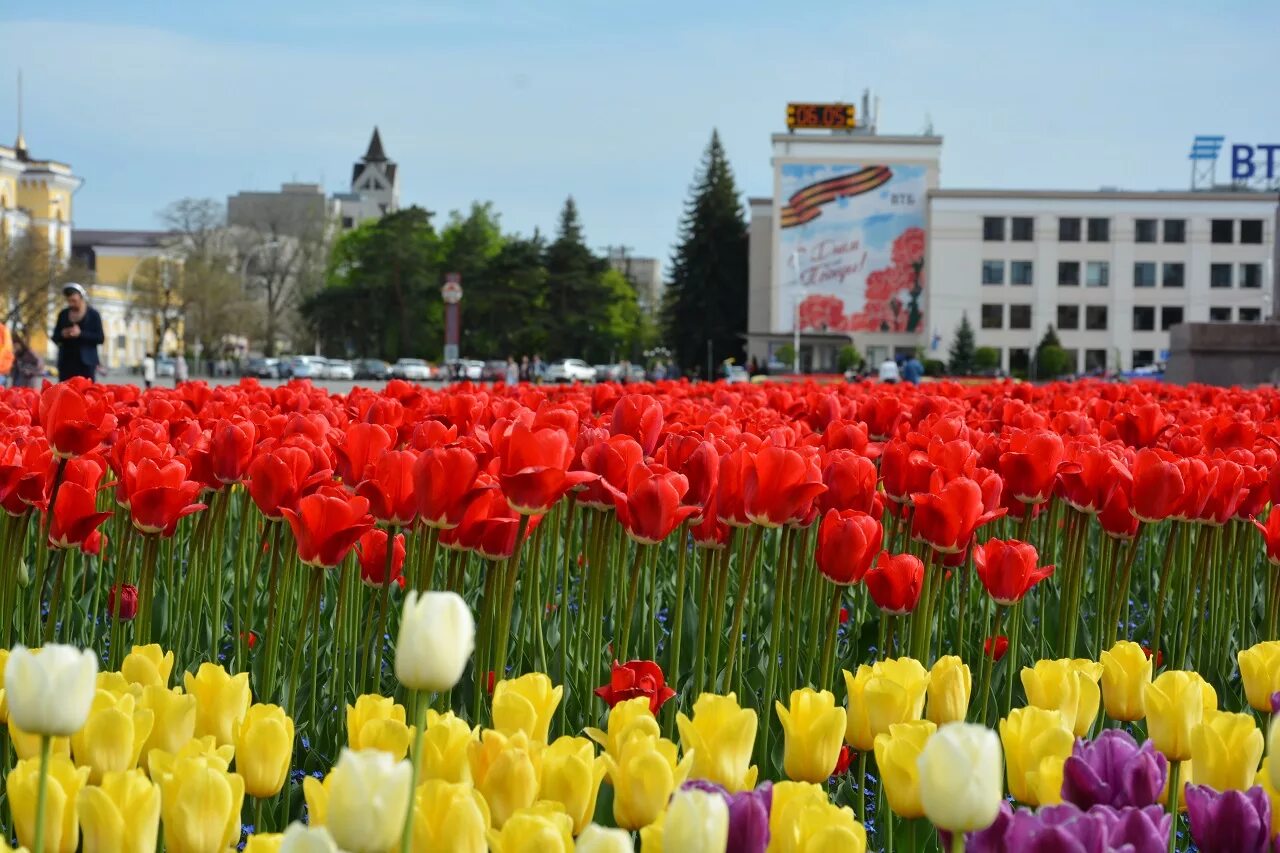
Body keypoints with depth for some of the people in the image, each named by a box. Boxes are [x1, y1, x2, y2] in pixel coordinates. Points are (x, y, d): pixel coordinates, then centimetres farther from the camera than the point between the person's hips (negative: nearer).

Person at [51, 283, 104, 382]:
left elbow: (100, 338, -3)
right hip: (66, 362, 3)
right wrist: (62, 335, -6)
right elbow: (55, 337, 17)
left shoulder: (93, 314, 1)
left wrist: (81, 334, -15)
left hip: (86, 363, -3)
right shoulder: (63, 314, 12)